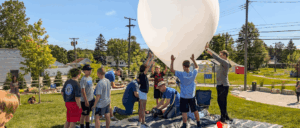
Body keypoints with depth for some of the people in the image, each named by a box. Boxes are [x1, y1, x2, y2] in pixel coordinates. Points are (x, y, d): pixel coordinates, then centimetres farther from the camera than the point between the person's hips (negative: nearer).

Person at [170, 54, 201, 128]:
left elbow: (171, 70, -7)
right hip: (192, 96, 4)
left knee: (184, 112, 1)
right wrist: (193, 59, 16)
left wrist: (172, 61, -6)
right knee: (195, 110, 16)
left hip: (184, 96, -3)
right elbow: (197, 67, 15)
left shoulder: (181, 74, -16)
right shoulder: (193, 74, -7)